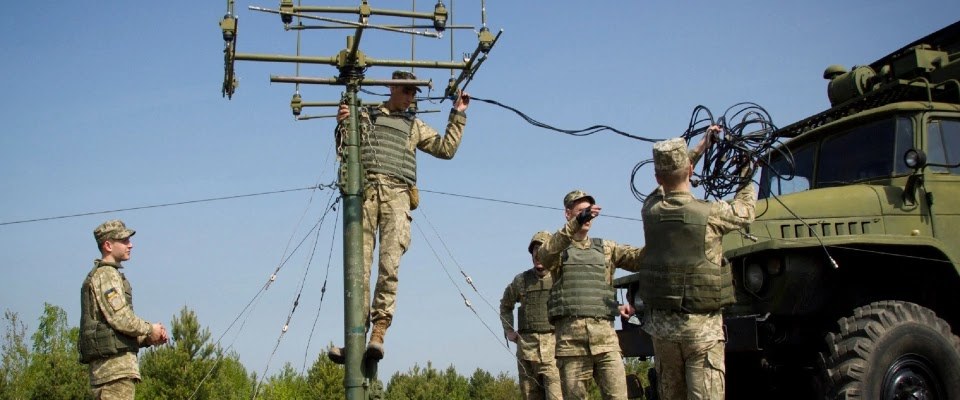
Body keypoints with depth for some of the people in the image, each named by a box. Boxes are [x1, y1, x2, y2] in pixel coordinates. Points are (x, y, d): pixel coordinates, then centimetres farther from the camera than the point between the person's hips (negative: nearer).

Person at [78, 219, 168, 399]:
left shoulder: (107, 275, 24)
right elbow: (121, 319, -18)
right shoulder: (106, 275, -7)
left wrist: (148, 339, 11)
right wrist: (150, 329, -3)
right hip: (114, 363, -10)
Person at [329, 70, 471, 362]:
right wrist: (342, 125, -2)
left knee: (389, 266, -17)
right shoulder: (365, 116, 23)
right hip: (365, 191, 0)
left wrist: (458, 115, 18)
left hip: (397, 194, 1)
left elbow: (446, 149, 22)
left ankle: (379, 332, -22)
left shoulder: (414, 126, 27)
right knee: (359, 266, -9)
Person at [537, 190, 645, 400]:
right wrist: (575, 224, -28)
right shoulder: (558, 248, 10)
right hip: (570, 334, -2)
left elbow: (640, 258, 6)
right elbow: (545, 254, -15)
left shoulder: (605, 248, 19)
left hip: (605, 333, 2)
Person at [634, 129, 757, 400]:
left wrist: (702, 147, 30)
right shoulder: (710, 213, -12)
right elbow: (745, 212, 9)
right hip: (701, 326, -4)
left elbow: (665, 183, 21)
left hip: (660, 323, 5)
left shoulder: (651, 210, -2)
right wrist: (748, 181, 30)